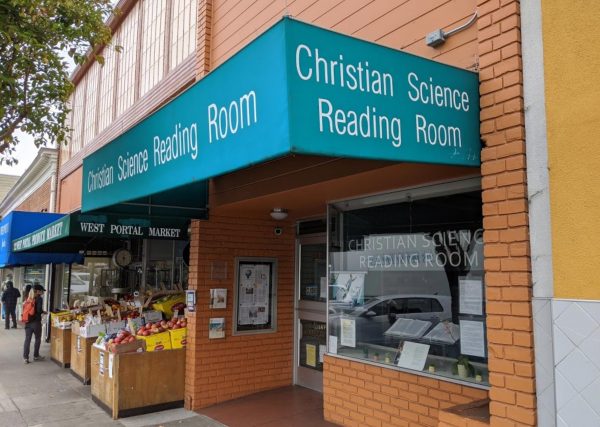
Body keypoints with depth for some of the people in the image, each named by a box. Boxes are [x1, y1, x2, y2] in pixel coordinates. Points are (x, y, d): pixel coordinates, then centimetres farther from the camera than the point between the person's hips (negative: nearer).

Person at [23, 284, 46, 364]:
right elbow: (39, 310, -19)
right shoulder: (39, 298, -11)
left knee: (27, 339, 5)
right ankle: (36, 356, 17)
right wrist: (43, 312, 0)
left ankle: (25, 357, 3)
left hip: (28, 321, 5)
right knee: (37, 339, 10)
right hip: (36, 322, -5)